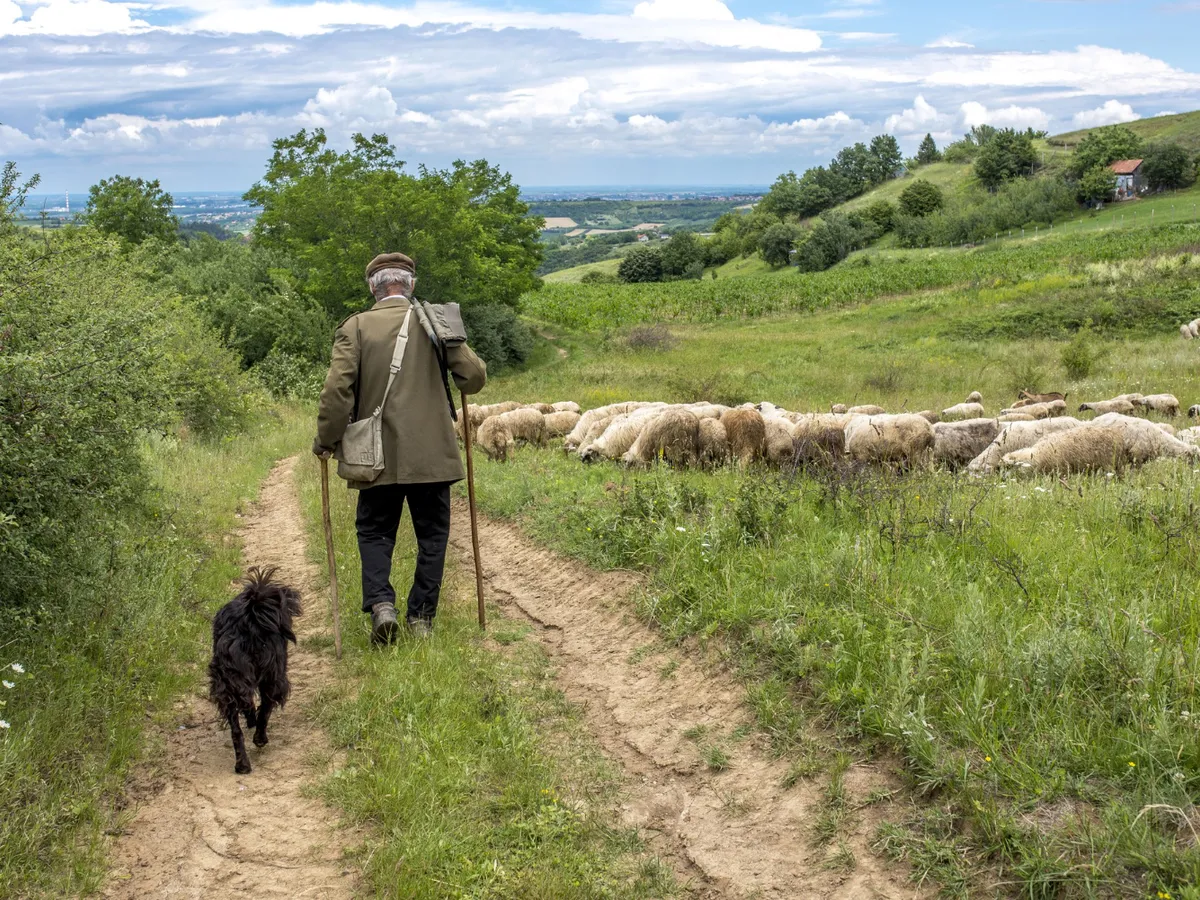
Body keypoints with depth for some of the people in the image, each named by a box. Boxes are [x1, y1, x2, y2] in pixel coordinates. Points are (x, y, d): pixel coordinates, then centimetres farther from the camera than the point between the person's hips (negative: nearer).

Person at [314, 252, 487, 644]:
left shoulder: (355, 327, -2)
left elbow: (337, 388, -11)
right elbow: (474, 376, 0)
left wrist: (326, 439, 1)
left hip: (379, 456, 0)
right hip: (431, 454, 1)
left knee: (374, 531, 13)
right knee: (431, 535, 12)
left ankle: (381, 604, -7)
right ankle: (421, 618, 11)